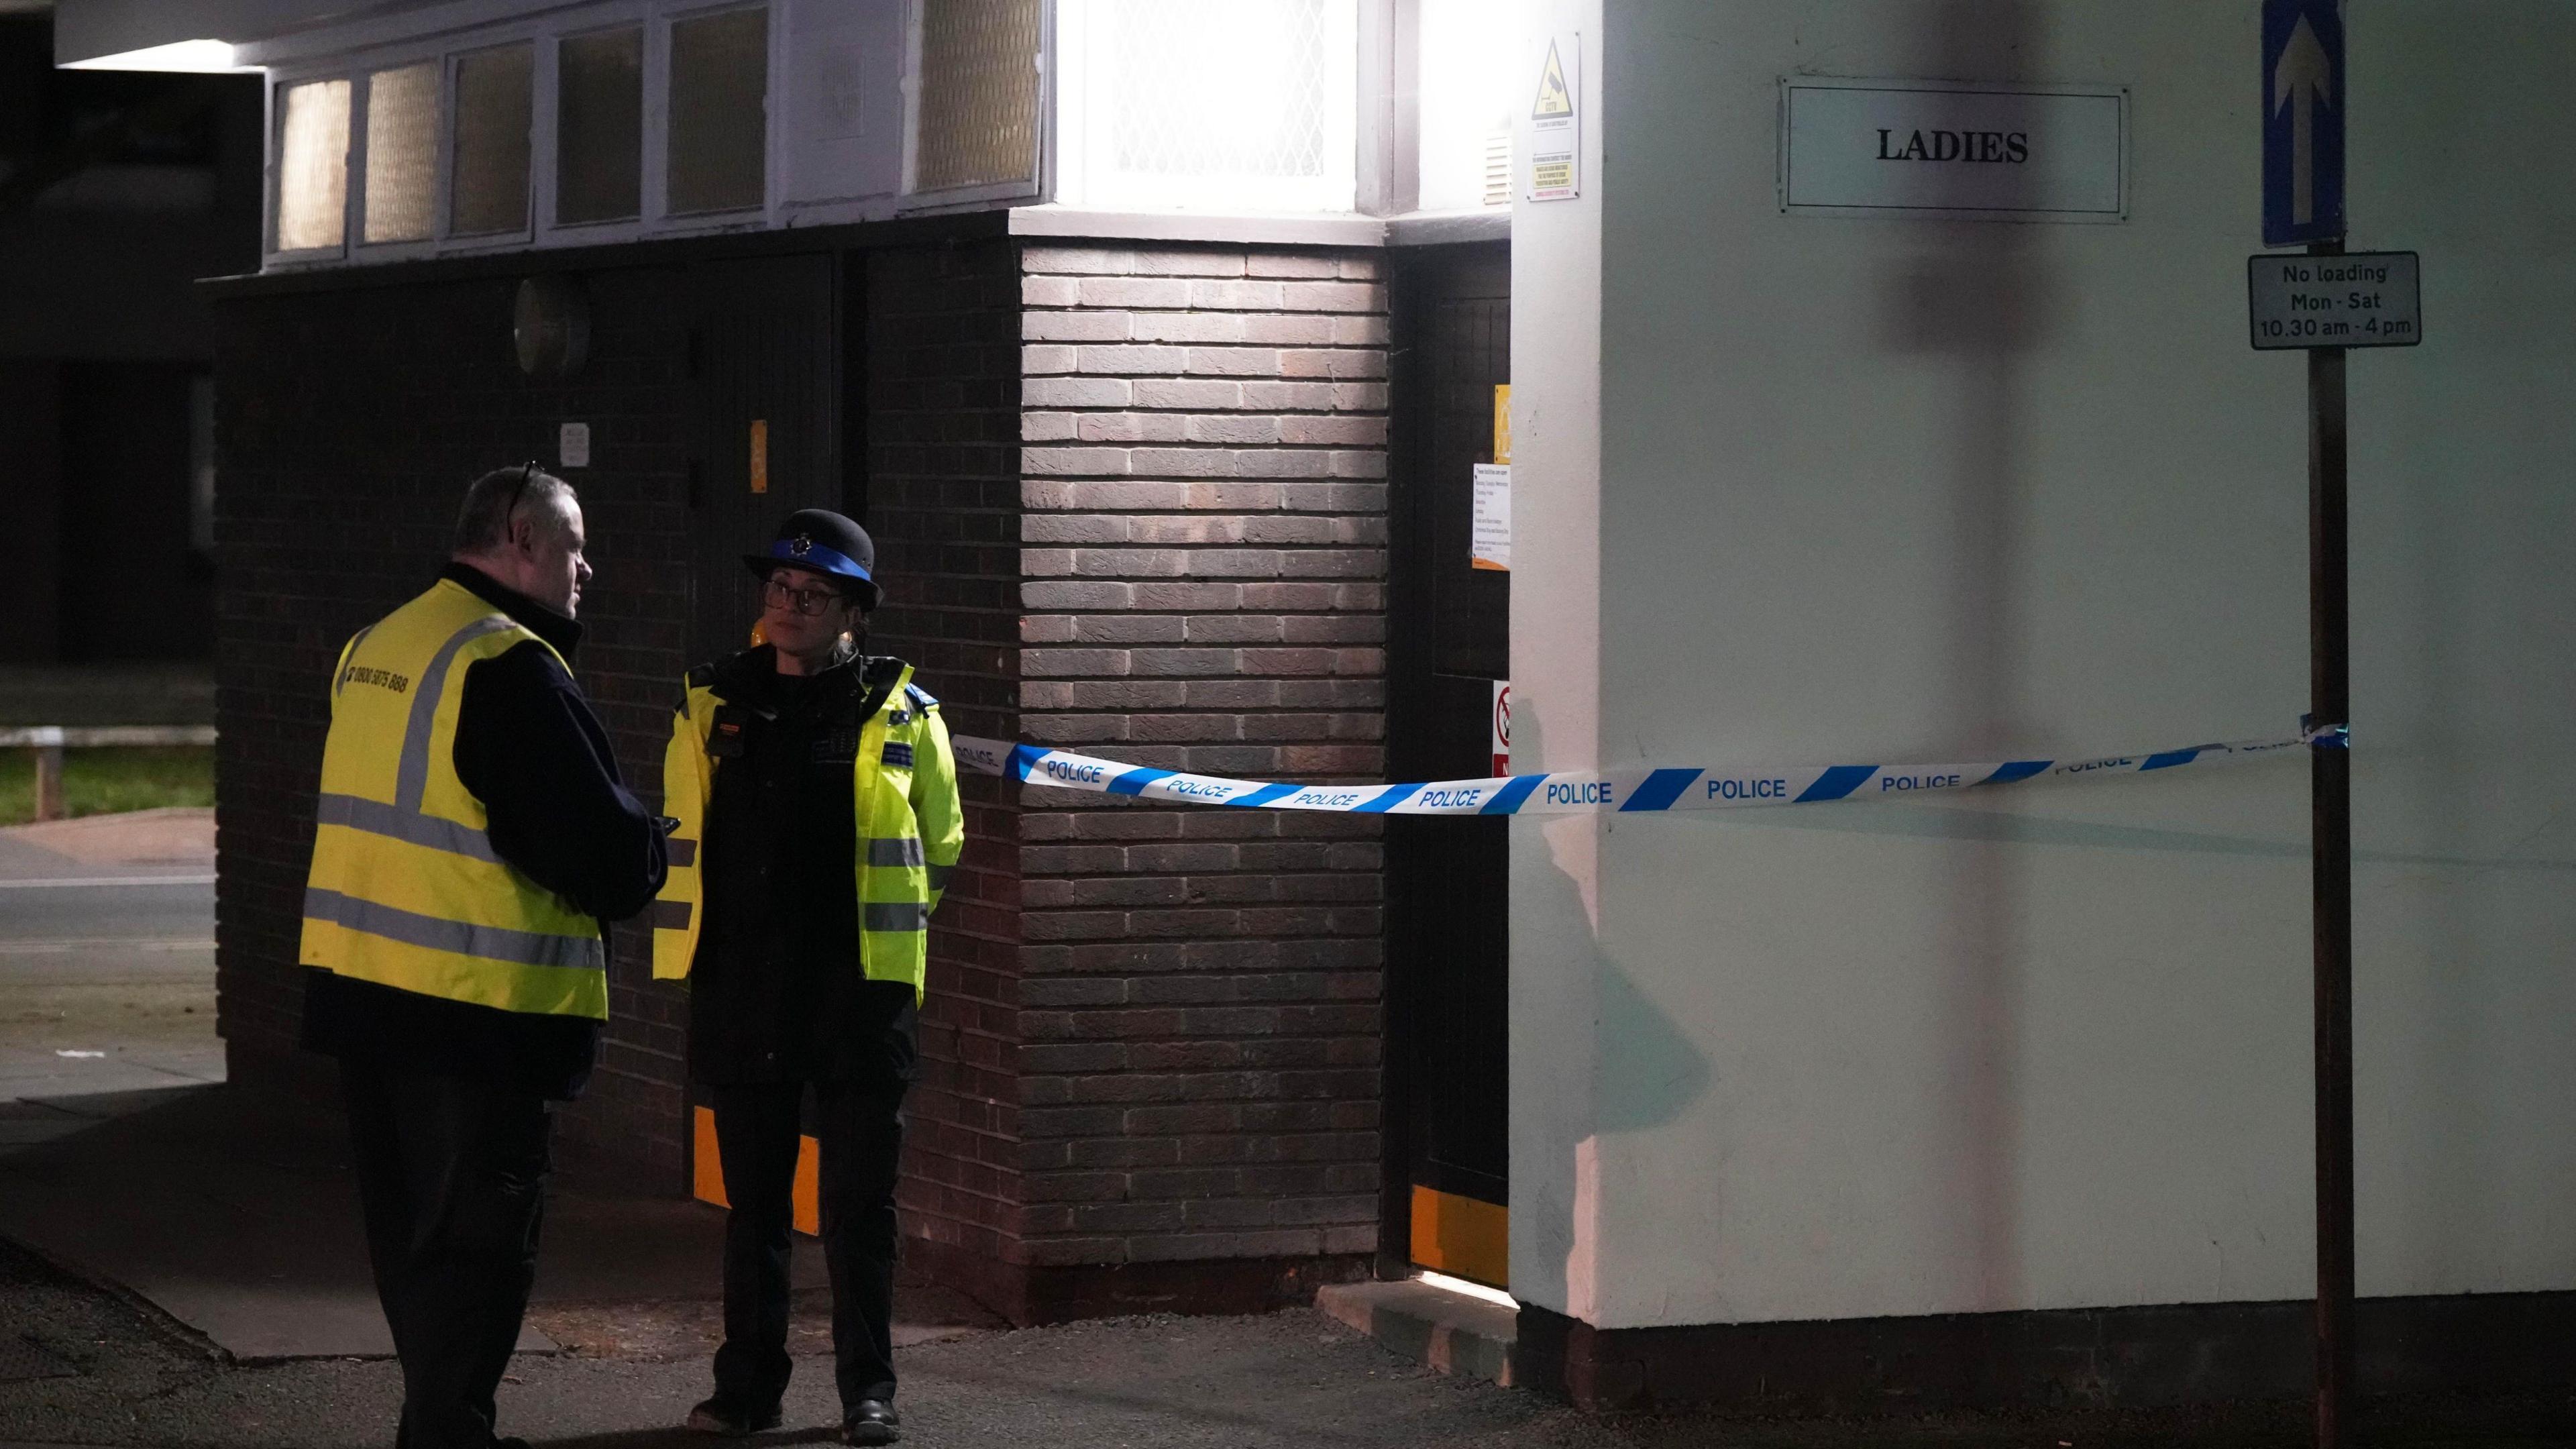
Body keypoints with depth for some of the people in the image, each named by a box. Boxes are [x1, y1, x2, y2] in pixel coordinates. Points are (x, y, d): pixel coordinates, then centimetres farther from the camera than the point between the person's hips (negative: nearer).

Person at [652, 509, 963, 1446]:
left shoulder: (901, 716, 0)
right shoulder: (711, 708, 6)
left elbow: (941, 846, 12)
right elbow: (681, 836, 19)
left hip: (858, 994, -2)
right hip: (741, 997, 2)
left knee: (859, 1202, 2)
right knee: (752, 1202, 9)